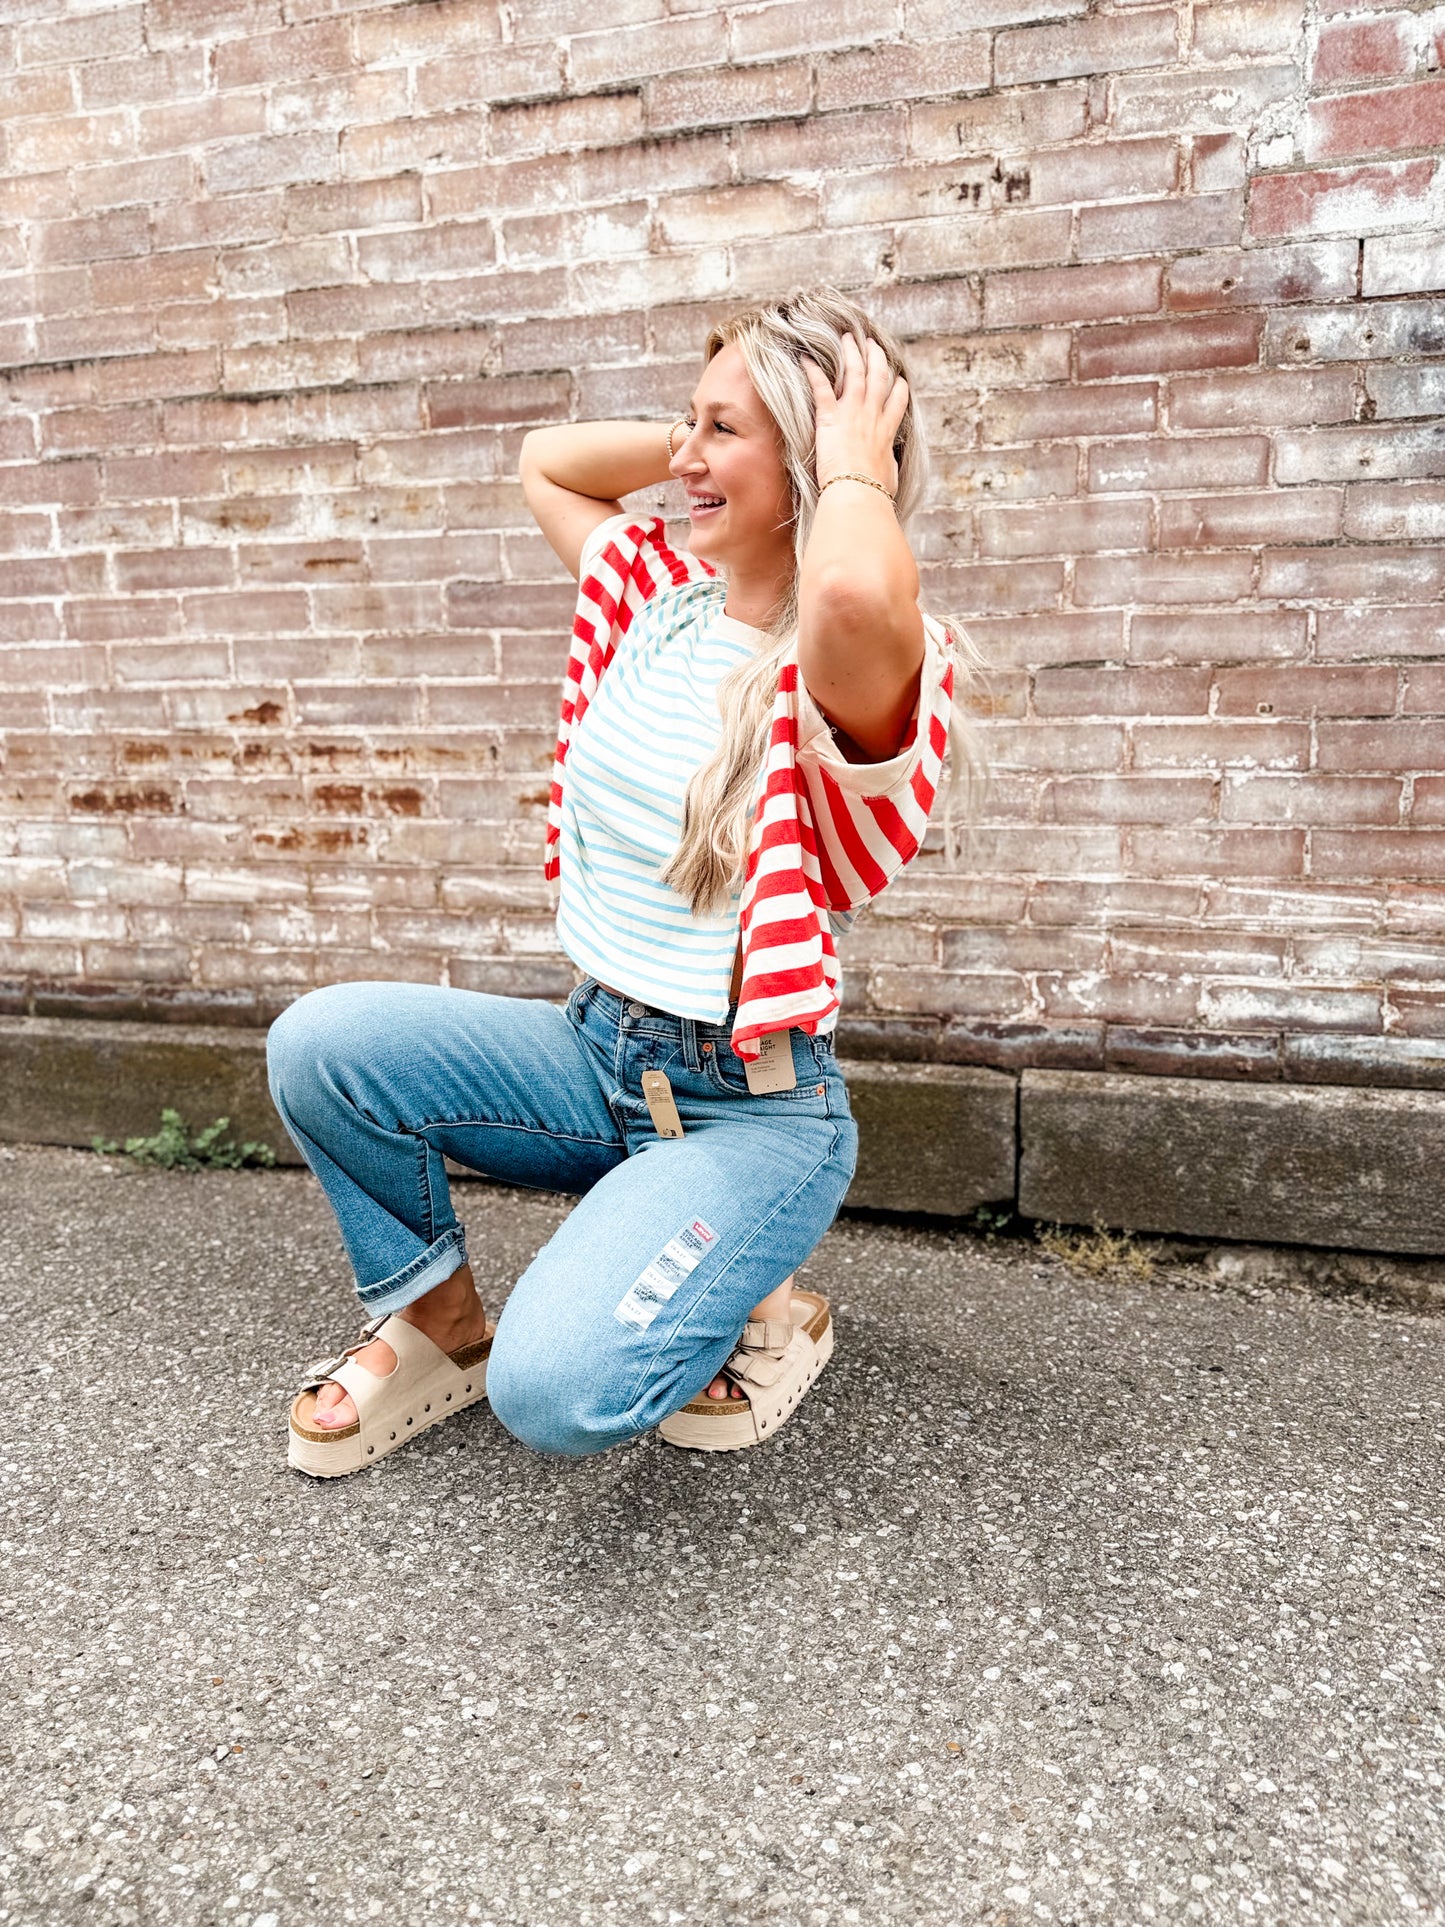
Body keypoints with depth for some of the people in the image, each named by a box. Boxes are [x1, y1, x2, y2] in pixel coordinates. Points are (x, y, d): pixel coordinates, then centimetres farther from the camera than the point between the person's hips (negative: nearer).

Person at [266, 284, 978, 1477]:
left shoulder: (854, 667, -17)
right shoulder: (661, 593, 6)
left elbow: (854, 595, -43)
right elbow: (546, 464, 21)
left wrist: (854, 464, -22)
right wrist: (714, 434, 7)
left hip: (751, 1109, -7)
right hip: (593, 1054, 7)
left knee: (556, 1393, -25)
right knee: (318, 1044, -12)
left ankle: (758, 1311, 8)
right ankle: (435, 1324, 12)